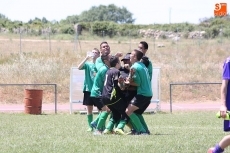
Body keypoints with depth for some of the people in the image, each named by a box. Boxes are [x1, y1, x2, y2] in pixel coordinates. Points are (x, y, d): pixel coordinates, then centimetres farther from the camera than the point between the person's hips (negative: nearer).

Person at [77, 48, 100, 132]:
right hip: (89, 89, 1)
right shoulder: (88, 64, 2)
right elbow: (79, 67, -14)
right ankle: (90, 126, 15)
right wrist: (86, 58, -20)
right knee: (89, 109, 6)